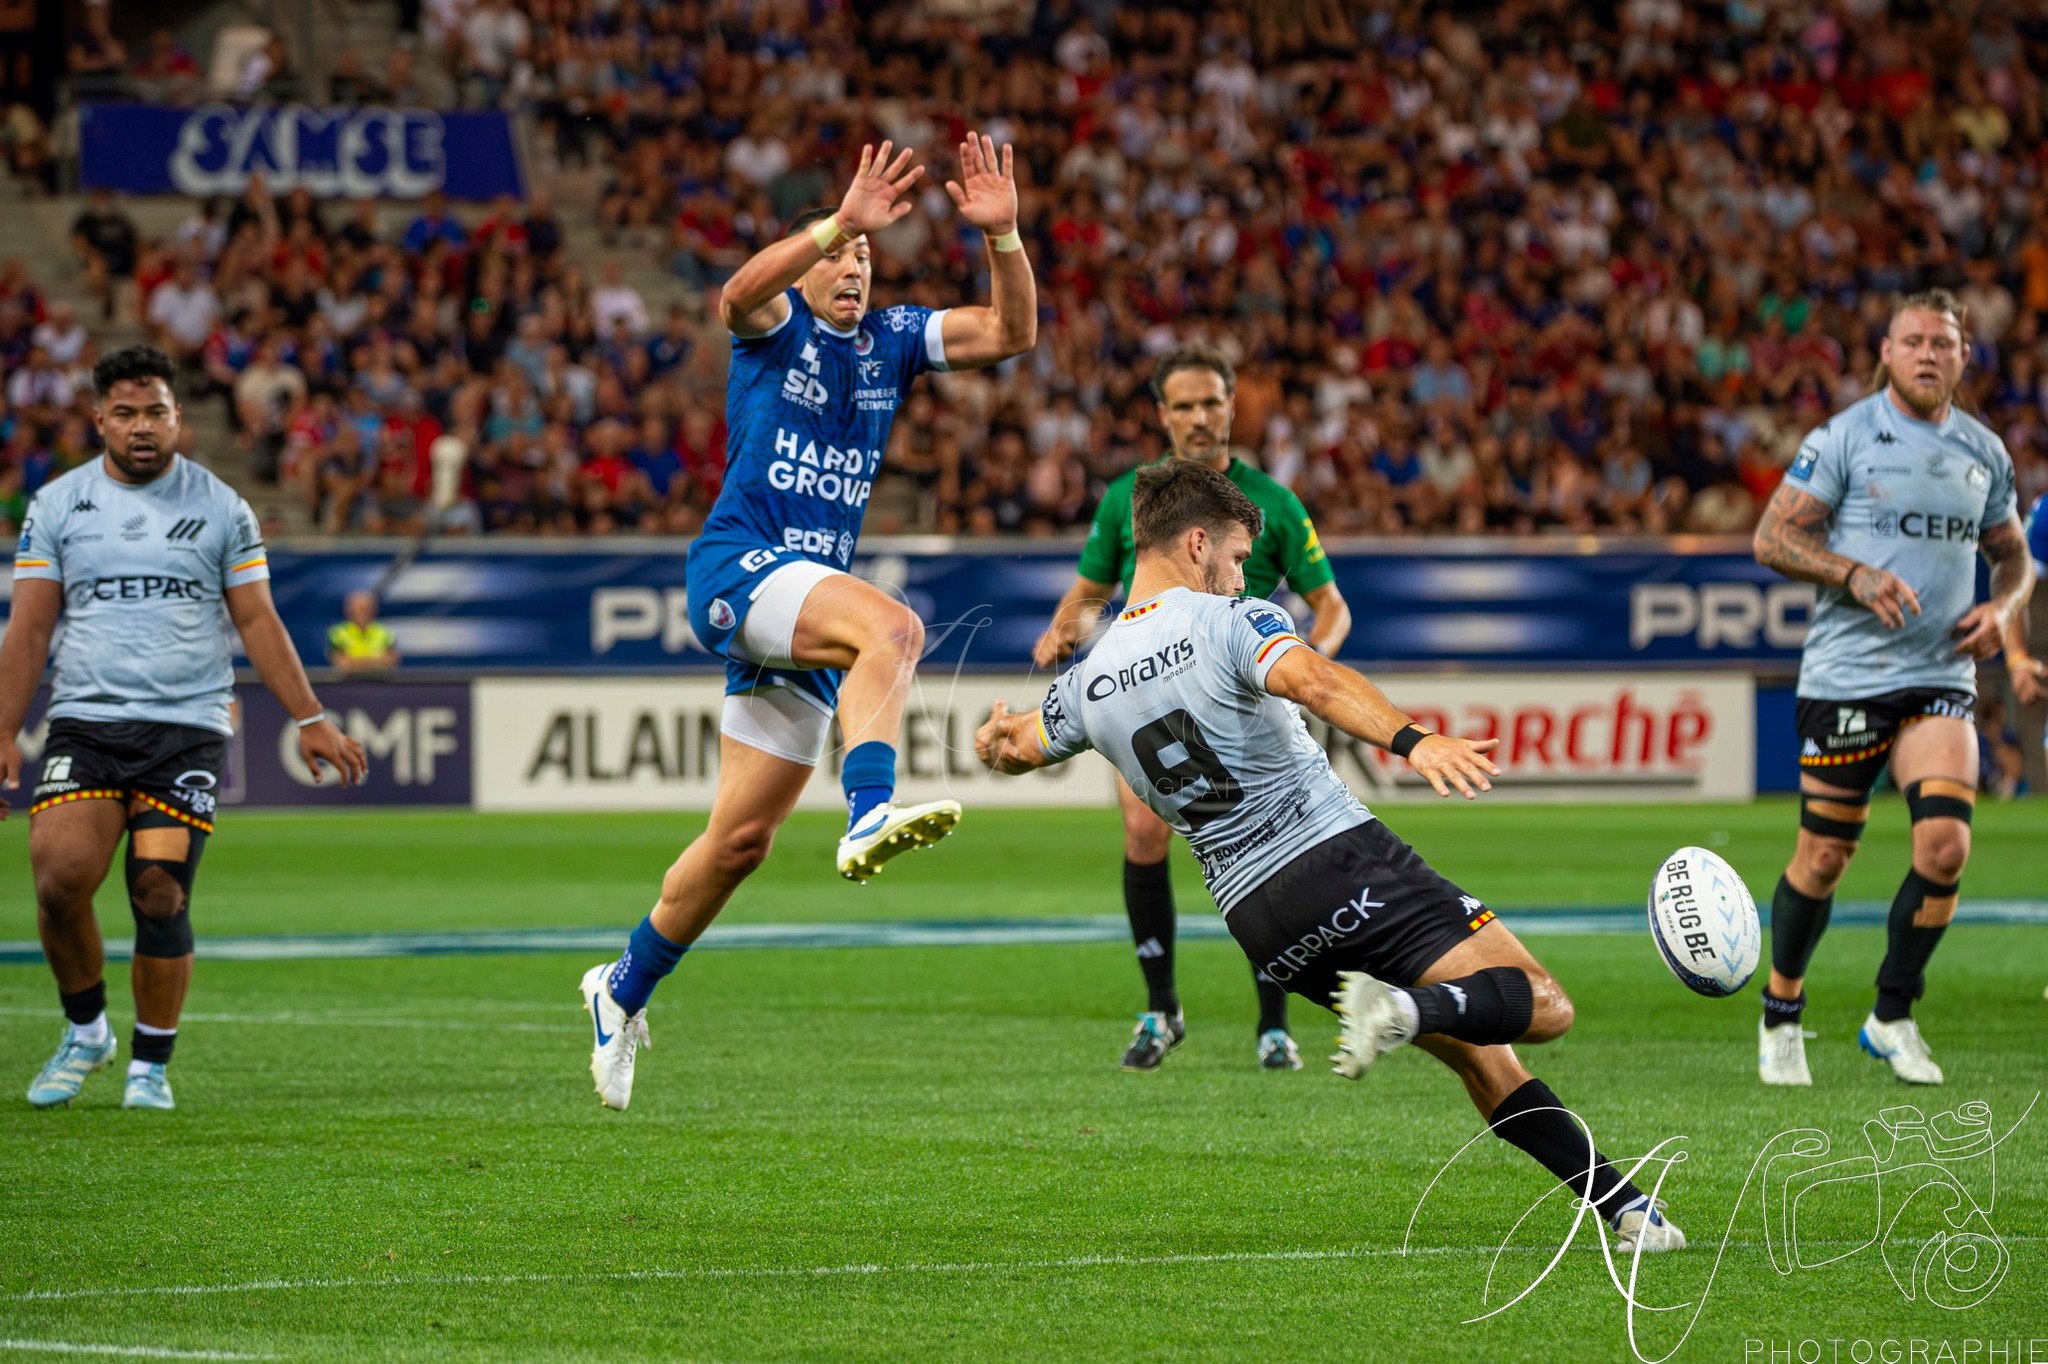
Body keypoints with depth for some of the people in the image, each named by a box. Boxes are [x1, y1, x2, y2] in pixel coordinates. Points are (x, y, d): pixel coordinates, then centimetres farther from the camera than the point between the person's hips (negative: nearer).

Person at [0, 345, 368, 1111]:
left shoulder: (220, 508, 7)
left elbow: (258, 622, 9)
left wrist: (310, 720, 2)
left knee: (160, 895, -9)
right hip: (84, 724, 1)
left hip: (188, 727, -1)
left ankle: (151, 1064, 9)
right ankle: (85, 1032, 8)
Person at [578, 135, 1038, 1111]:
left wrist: (1002, 234, -11)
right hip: (739, 565, -6)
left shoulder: (890, 340, 15)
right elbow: (738, 295, -24)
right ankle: (869, 815, -52)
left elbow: (1011, 332, 6)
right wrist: (840, 221, -37)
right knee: (892, 626, -35)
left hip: (810, 603, 6)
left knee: (741, 838, 8)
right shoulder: (775, 326, 1)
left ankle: (626, 989, 24)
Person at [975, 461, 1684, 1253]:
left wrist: (996, 739, 51)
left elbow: (1017, 747, 29)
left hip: (1255, 915, 6)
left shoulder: (1089, 682, 10)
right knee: (1542, 1008, -10)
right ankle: (1408, 1008, -34)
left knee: (1482, 1058, 15)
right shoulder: (1231, 623, -7)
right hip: (1347, 861, -6)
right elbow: (1311, 682, -28)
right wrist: (1410, 741, -40)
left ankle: (1624, 1205, 7)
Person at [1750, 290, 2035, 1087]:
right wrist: (1856, 575, -20)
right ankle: (1781, 1013, 24)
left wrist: (2003, 608, 1)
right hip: (1845, 675, -3)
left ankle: (1892, 1016, 4)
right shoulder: (1844, 438, -4)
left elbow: (2012, 553, 22)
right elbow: (1772, 537, -6)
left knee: (1946, 843, -14)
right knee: (1823, 857, 1)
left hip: (1941, 678, 3)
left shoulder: (1984, 452, 10)